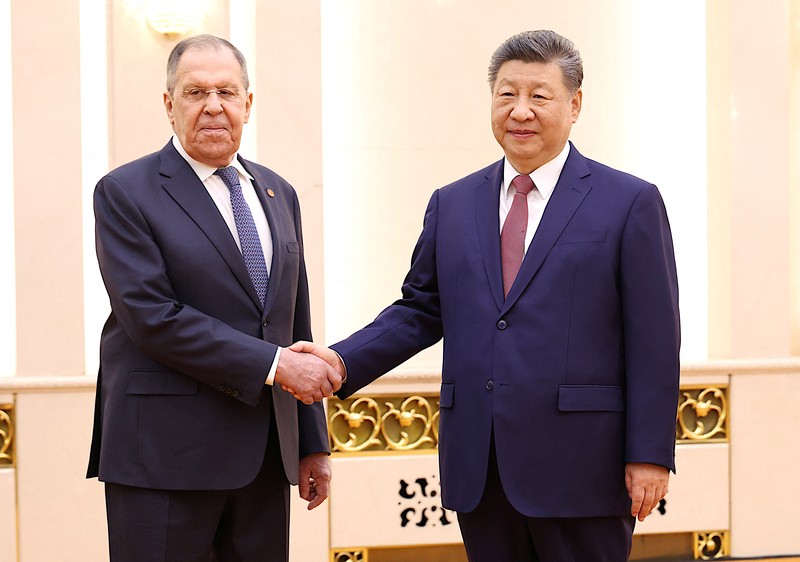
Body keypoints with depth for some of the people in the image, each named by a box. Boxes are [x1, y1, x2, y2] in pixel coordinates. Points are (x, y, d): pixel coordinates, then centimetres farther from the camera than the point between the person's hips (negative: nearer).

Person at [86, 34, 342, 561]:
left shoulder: (277, 194, 15)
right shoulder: (125, 193, -4)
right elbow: (151, 316, -15)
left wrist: (313, 442, 13)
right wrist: (274, 364, -16)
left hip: (266, 457, 6)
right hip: (166, 456, -5)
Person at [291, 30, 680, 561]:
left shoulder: (631, 203, 0)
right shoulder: (452, 204, 13)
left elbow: (654, 340, -4)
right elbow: (420, 310, 14)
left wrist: (651, 455, -8)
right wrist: (345, 361, -3)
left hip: (579, 471, -4)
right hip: (479, 472, 4)